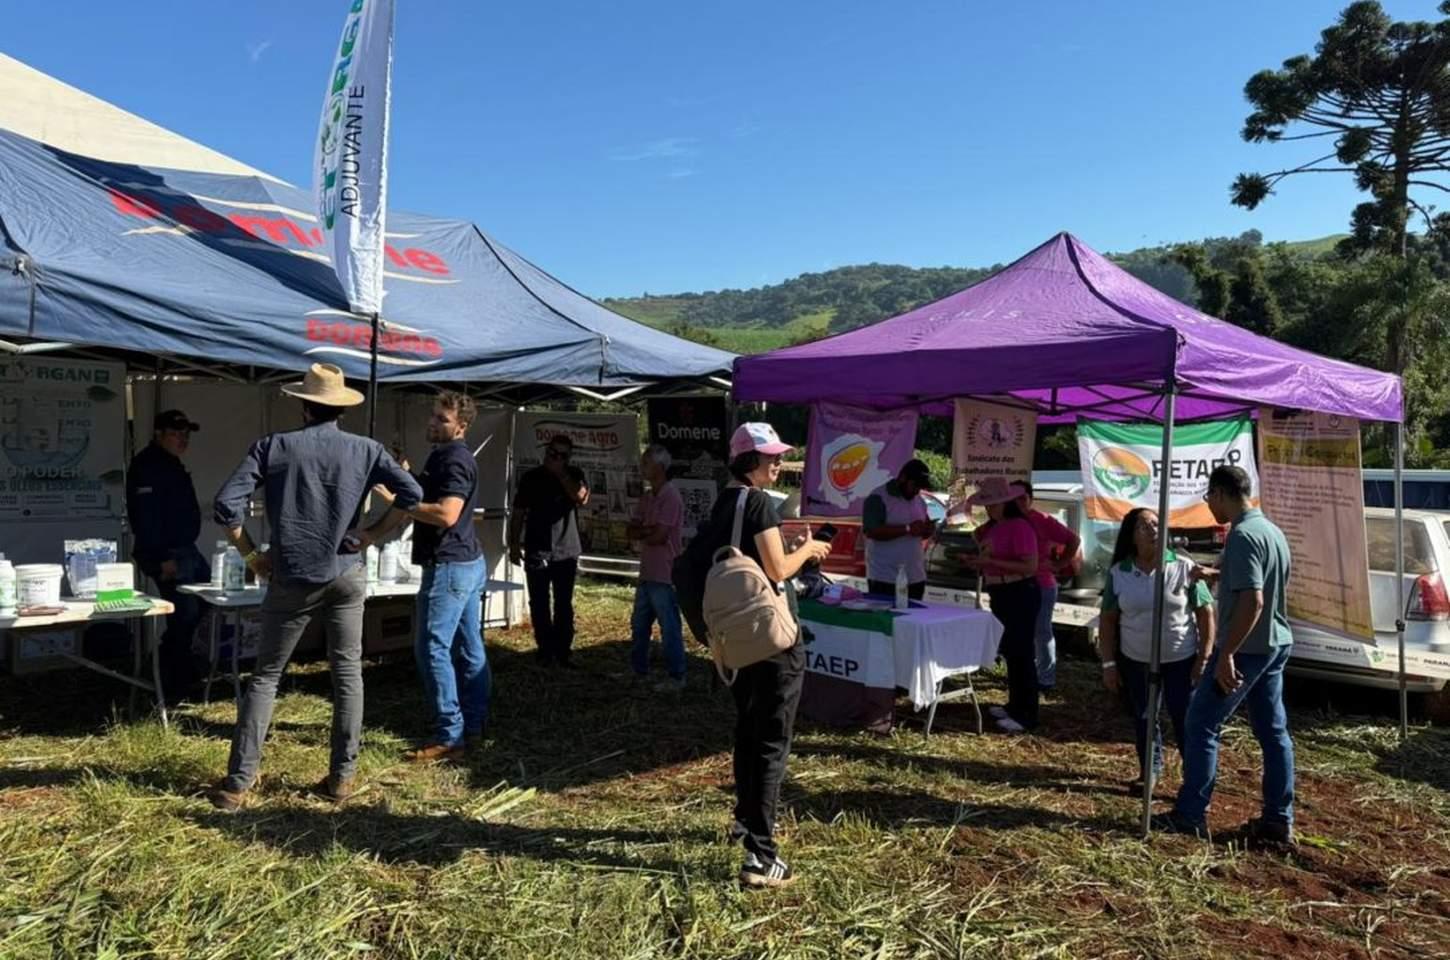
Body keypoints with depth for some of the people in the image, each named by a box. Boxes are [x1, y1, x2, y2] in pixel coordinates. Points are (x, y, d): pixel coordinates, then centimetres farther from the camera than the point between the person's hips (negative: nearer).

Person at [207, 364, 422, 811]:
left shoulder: (273, 446, -3)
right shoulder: (365, 450, 0)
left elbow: (227, 503, -10)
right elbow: (413, 495, -5)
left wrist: (251, 554, 1)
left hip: (291, 579, 0)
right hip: (346, 575, 1)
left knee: (265, 677, 10)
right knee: (348, 674, 10)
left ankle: (238, 783, 12)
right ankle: (342, 776, 14)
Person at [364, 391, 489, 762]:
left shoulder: (454, 460, -16)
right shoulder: (442, 457, 17)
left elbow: (446, 514, -27)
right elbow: (414, 503, 21)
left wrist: (395, 499, -23)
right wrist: (373, 532, 17)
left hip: (450, 566, -10)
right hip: (467, 564, 10)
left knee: (432, 648, -8)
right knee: (469, 648, 12)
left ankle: (449, 736, -4)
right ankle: (473, 727, 18)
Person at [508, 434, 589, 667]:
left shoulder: (574, 475, 6)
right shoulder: (531, 477, 4)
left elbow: (582, 497, -13)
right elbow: (518, 513, 5)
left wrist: (561, 474, -11)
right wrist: (514, 544, 0)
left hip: (566, 552, 0)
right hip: (536, 552, 0)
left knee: (564, 605, 1)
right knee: (539, 604, 3)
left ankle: (562, 651, 6)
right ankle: (545, 650, 11)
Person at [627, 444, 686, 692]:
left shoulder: (671, 497, -14)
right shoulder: (647, 498, 14)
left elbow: (660, 535, -19)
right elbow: (632, 531, 9)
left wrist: (641, 532, 0)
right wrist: (649, 530, -10)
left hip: (664, 576, -9)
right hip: (646, 573, 9)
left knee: (670, 628, -2)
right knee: (639, 625, 18)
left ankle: (676, 678, 7)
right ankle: (638, 671, 30)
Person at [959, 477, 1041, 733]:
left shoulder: (1020, 527, -16)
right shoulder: (991, 528, 10)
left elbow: (1030, 566, -22)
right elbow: (984, 561, 20)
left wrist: (991, 562, -25)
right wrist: (971, 560, -1)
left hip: (1020, 594, -9)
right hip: (1000, 594, 9)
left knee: (1022, 654, -5)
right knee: (1009, 651, 17)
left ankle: (1026, 715, 2)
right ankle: (1015, 705, 28)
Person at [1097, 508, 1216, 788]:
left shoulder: (1184, 568, -11)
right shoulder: (1118, 573, -6)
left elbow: (1206, 613, -6)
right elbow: (1108, 620, 0)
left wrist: (1204, 659, -9)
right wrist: (1109, 664, -2)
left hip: (1181, 659, -2)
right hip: (1135, 660, 2)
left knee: (1185, 720, 3)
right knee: (1143, 718, 15)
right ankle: (1150, 769, 35)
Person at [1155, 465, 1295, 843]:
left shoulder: (1243, 536, -21)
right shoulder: (1272, 530, 9)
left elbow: (1252, 601, -28)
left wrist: (1226, 655, -26)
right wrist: (1215, 574, 27)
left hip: (1245, 648, -9)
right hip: (1276, 644, 9)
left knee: (1201, 725, 0)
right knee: (1273, 731, 13)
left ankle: (1191, 815, 5)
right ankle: (1279, 819, 20)